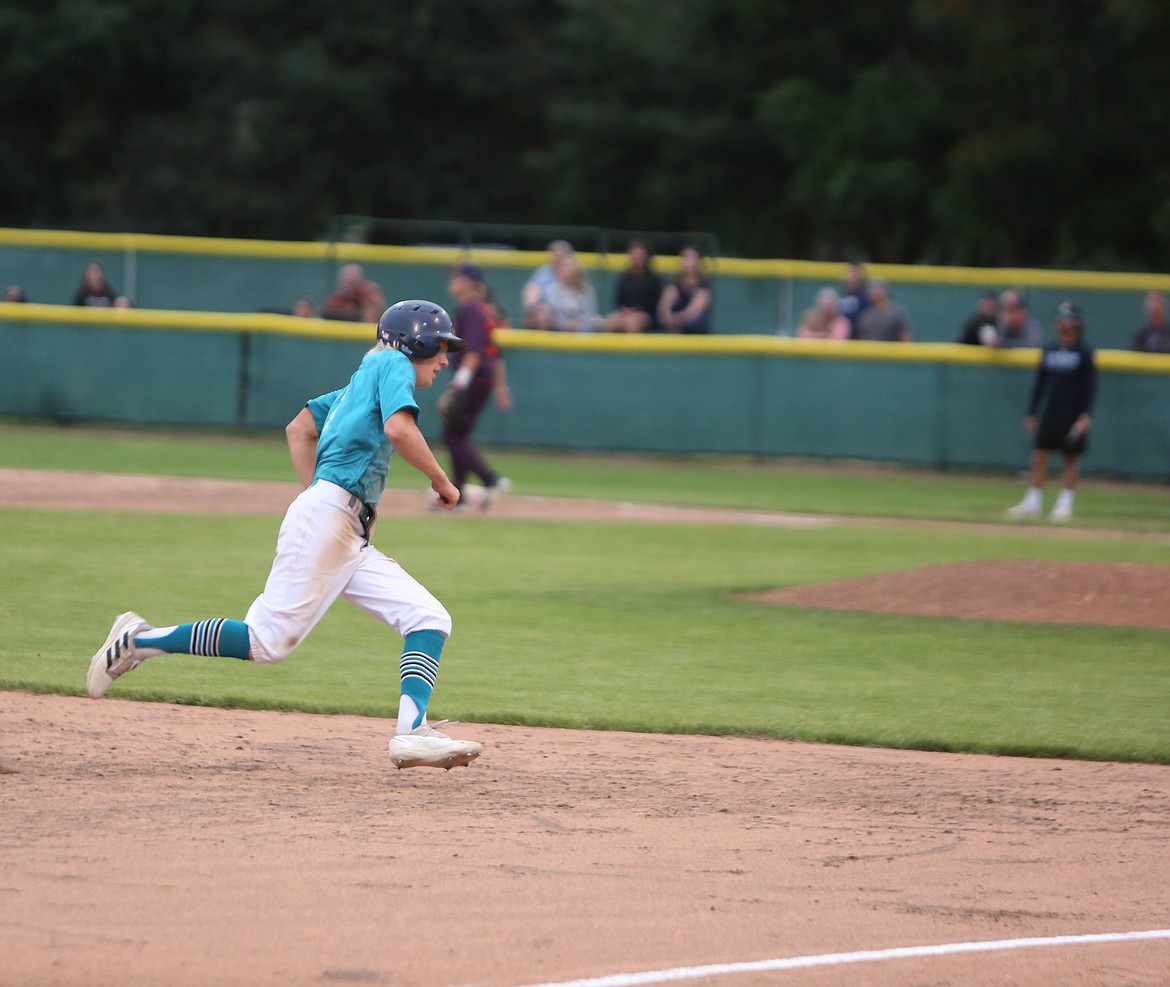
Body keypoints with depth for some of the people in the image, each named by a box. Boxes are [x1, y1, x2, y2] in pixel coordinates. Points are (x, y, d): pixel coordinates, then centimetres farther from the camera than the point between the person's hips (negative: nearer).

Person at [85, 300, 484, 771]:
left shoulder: (362, 380, 26)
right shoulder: (392, 364, 0)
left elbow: (299, 428, 31)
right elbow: (398, 429, -18)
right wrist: (442, 483, -7)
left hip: (353, 541, 10)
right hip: (326, 517, -10)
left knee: (430, 620, -4)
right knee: (268, 640, -14)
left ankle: (412, 731, -21)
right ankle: (141, 640, -3)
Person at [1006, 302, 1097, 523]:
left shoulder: (1084, 353, -6)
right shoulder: (1049, 351, 9)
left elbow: (1090, 386, -8)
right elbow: (1040, 383, 14)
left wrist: (1085, 415, -18)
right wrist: (1031, 413, 11)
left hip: (1072, 414, -5)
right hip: (1050, 412, 5)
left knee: (1071, 458, 3)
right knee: (1039, 455, 1)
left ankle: (1065, 505, 9)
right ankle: (1032, 503, 5)